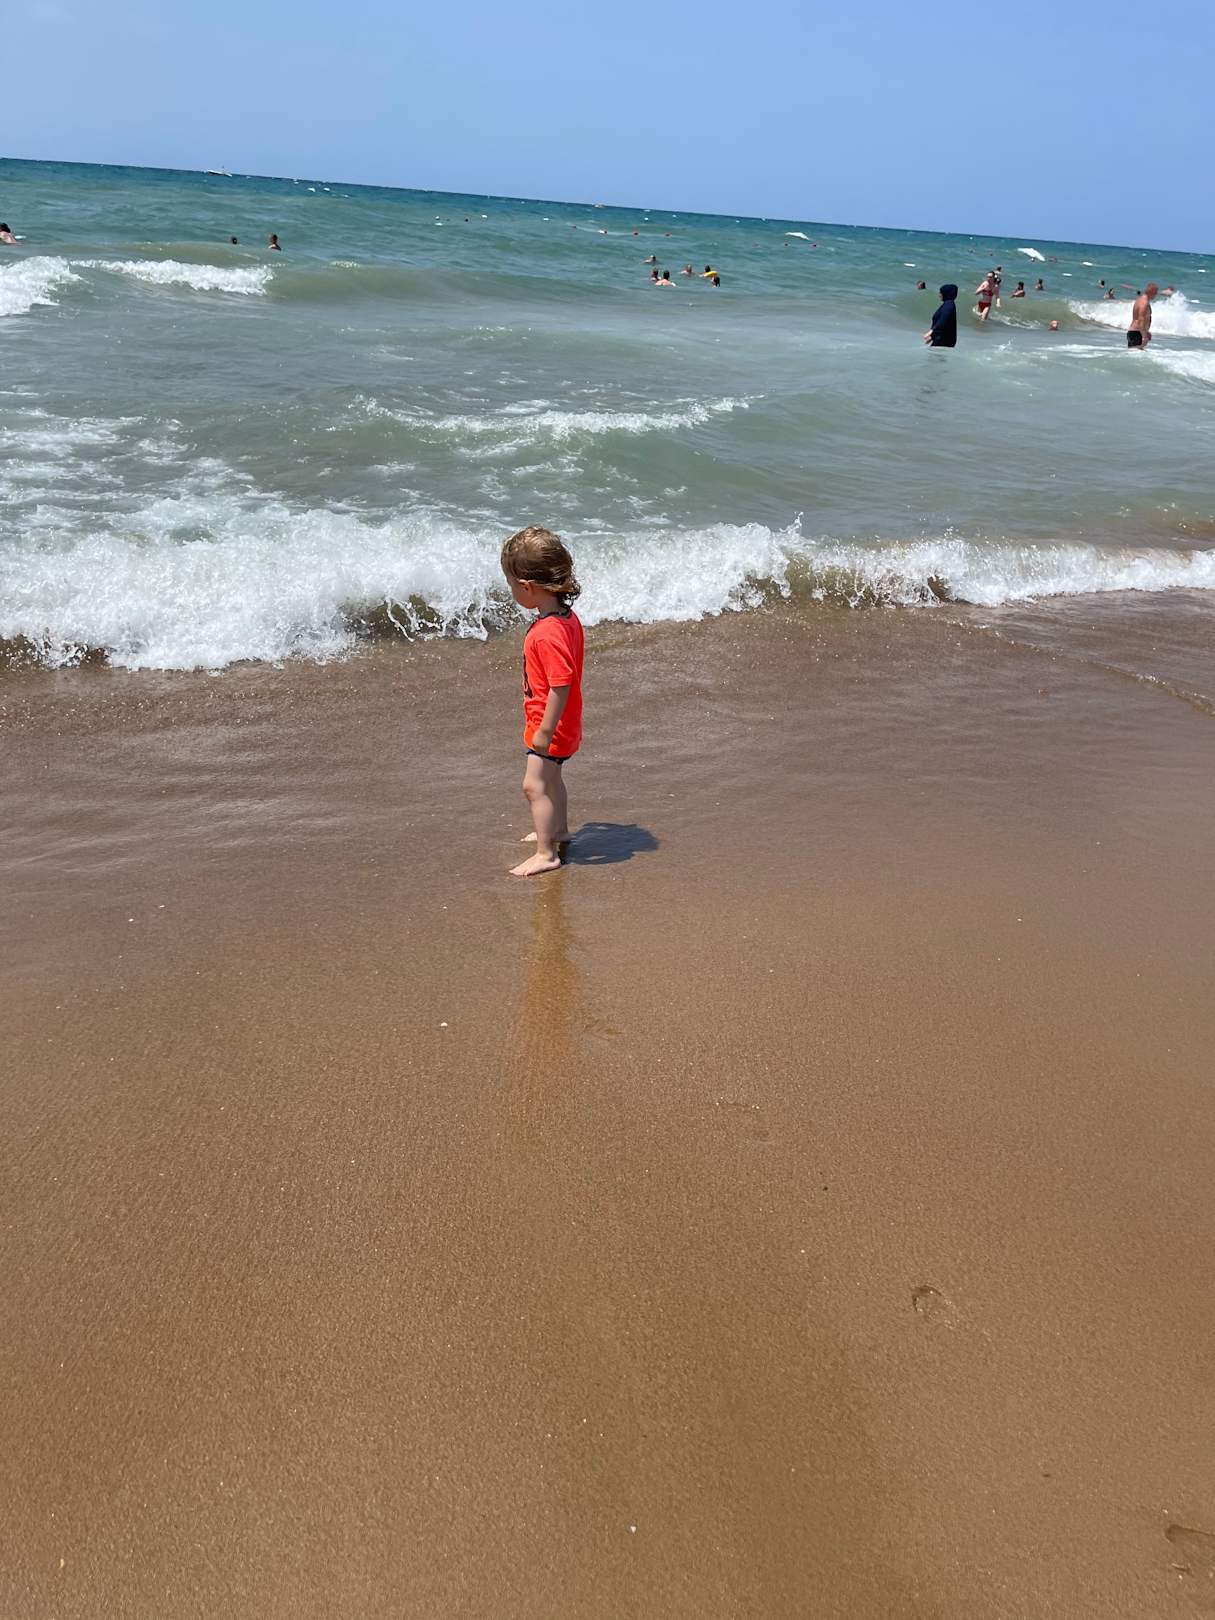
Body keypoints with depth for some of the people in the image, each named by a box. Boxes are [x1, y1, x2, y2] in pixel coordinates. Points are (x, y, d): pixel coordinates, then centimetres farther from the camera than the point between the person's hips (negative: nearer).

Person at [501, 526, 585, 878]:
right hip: (563, 725, 10)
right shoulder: (566, 617, 0)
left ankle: (546, 854, 6)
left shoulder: (548, 633, -31)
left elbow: (560, 685, -31)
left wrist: (544, 732, -25)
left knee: (534, 784, -2)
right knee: (550, 777, 25)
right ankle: (558, 832, 44)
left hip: (551, 726, -10)